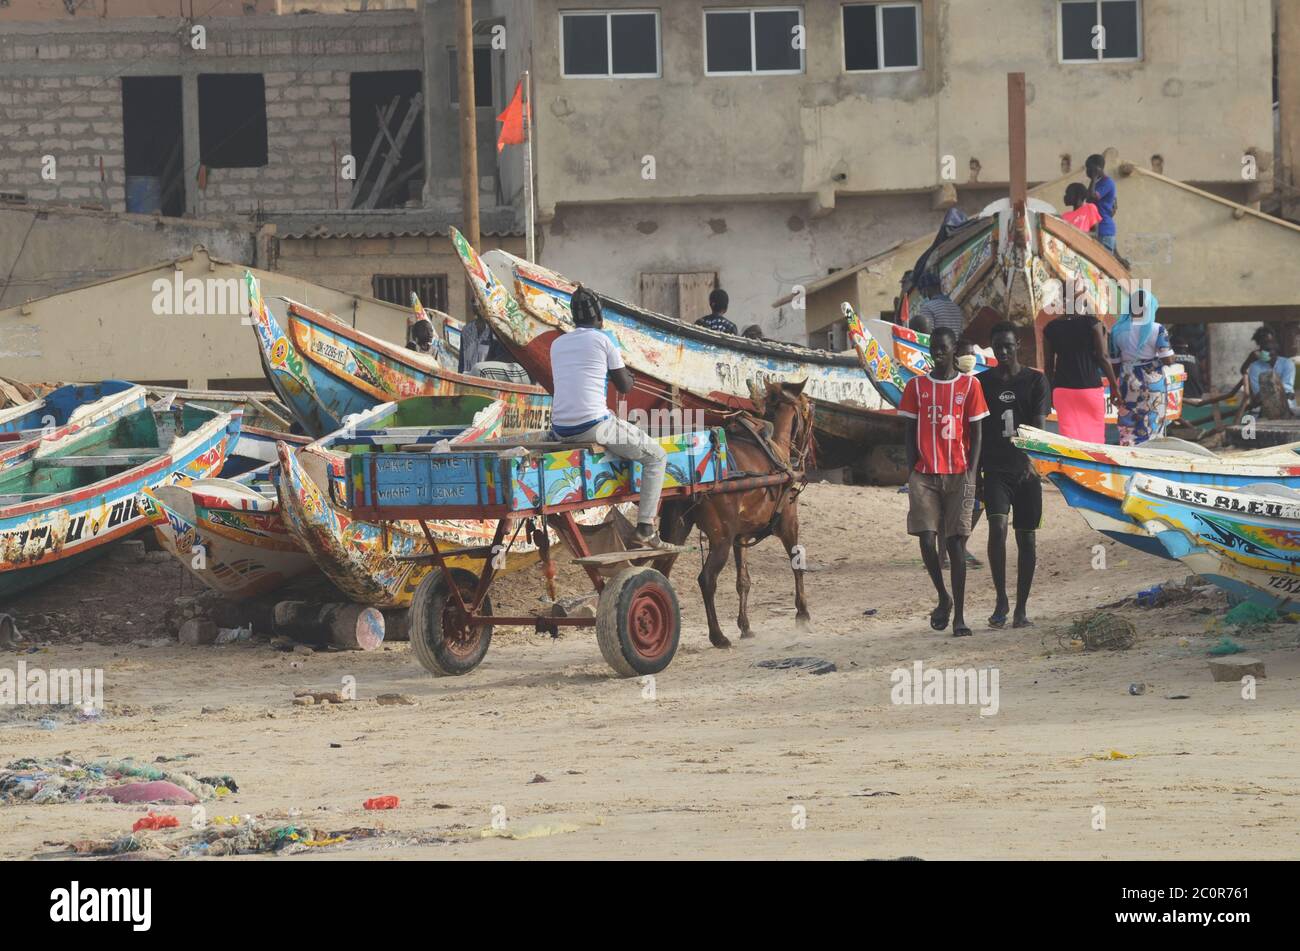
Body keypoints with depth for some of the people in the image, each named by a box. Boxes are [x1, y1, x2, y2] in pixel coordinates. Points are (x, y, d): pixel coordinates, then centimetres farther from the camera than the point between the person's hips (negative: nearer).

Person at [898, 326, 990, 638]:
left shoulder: (969, 386, 3)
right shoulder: (916, 386, 7)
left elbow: (975, 434, 4)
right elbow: (911, 432, 8)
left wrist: (970, 474, -5)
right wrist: (911, 472, 0)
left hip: (958, 474, -1)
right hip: (925, 475, 1)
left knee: (956, 542, -3)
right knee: (927, 539, -8)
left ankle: (959, 615, 0)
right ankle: (943, 598, 16)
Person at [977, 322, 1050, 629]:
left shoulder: (1035, 381, 3)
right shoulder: (982, 382, 7)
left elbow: (1039, 425, -8)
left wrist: (1031, 459, -25)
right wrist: (975, 473, 4)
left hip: (1026, 471, 0)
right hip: (995, 470, 0)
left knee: (1026, 538, 3)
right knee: (997, 526, -20)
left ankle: (1021, 609, 11)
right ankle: (1001, 600, -11)